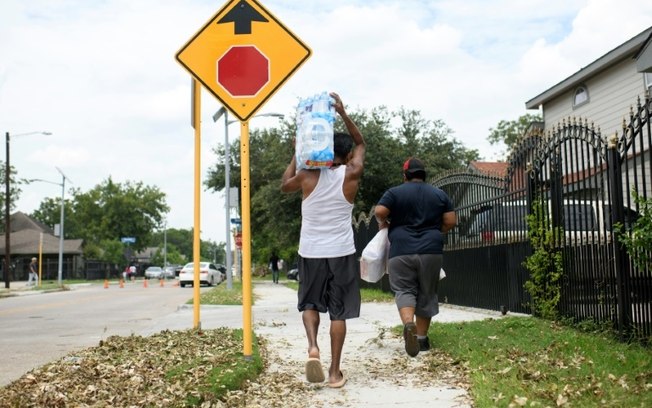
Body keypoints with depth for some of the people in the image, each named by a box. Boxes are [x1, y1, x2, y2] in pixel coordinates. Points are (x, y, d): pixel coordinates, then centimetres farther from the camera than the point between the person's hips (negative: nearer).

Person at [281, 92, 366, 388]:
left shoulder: (307, 175, -5)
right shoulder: (351, 174, -5)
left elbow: (284, 186, 17)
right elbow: (361, 143, 13)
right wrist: (342, 113, 10)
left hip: (310, 252, 1)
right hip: (341, 253, -1)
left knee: (309, 303, 19)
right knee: (338, 311, 6)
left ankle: (312, 347, -5)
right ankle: (335, 371, 7)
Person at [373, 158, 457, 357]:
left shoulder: (395, 192, 2)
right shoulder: (439, 194, 11)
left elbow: (379, 212, -10)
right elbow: (451, 221, 7)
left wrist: (383, 223, 10)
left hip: (402, 251, -2)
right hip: (431, 251, 2)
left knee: (404, 290, 0)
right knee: (427, 294, 12)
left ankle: (408, 324, -27)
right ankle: (422, 337, 15)